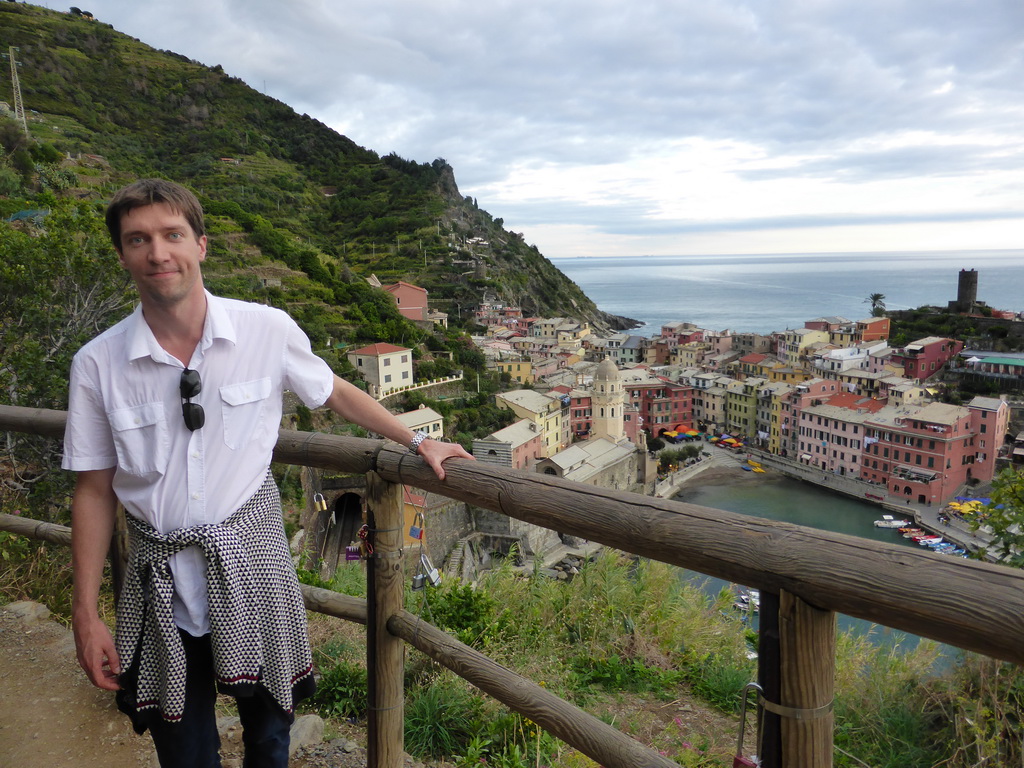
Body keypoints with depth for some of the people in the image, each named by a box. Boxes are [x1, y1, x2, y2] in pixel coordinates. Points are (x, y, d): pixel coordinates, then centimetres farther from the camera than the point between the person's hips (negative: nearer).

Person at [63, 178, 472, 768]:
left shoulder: (268, 330, -11)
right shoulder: (98, 364, -8)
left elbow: (337, 393, 6)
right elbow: (95, 490, 0)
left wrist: (418, 441, 8)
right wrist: (86, 614, 1)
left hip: (251, 563, 0)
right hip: (160, 582, 1)